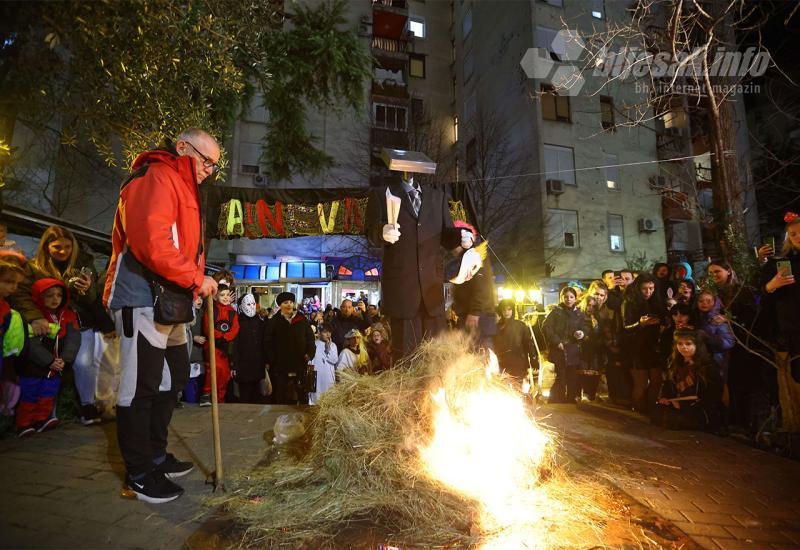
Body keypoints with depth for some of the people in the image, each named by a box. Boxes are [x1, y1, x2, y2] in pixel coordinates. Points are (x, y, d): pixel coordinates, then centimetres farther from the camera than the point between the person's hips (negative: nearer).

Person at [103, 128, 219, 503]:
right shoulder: (156, 178, -10)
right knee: (141, 386, -1)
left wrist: (198, 284, 7)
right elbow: (150, 242, -24)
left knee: (175, 377, 17)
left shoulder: (184, 189, 22)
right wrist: (196, 279, -18)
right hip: (141, 299, -11)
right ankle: (139, 473, 14)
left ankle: (155, 455, 32)